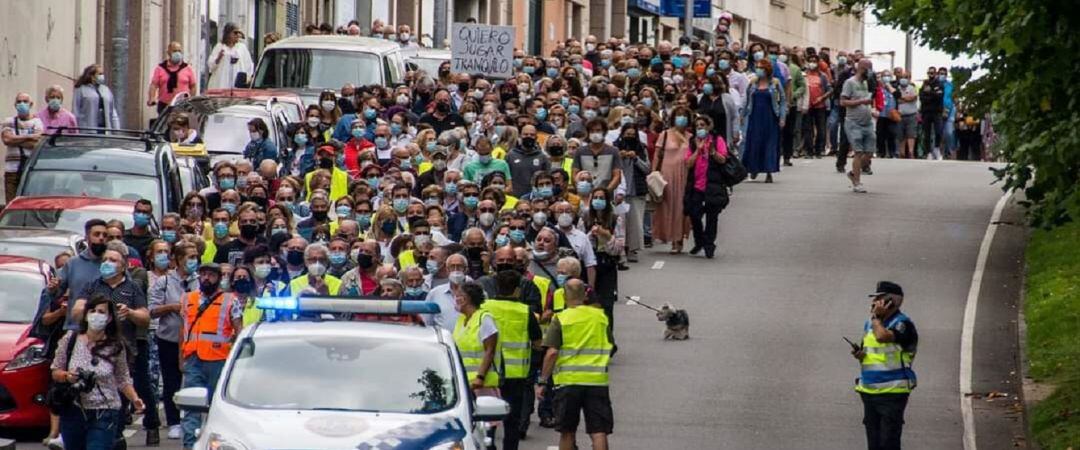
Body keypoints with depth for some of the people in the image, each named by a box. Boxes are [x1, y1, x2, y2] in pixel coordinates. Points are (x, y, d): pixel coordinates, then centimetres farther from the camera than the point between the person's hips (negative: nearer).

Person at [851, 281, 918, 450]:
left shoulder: (902, 324, -11)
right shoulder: (870, 324, 15)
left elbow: (882, 336, -29)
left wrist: (876, 317, -12)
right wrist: (859, 354, 1)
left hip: (892, 392, -8)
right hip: (869, 391, 8)